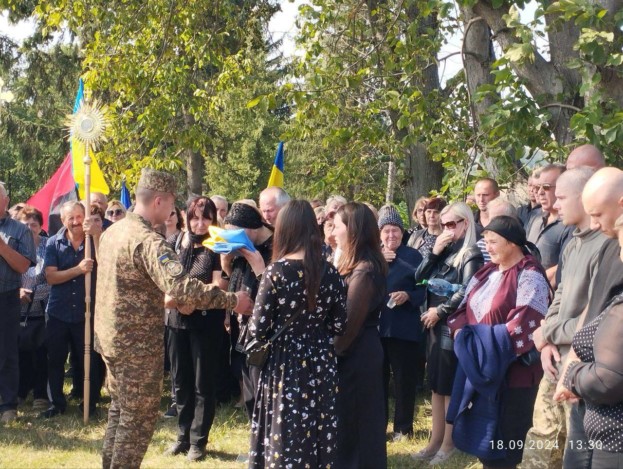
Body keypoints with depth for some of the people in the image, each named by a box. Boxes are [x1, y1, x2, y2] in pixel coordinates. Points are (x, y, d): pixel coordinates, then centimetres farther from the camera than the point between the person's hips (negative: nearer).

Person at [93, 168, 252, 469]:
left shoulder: (113, 231, 8)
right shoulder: (148, 240, -22)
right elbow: (182, 286, -35)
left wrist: (163, 297, 15)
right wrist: (232, 301, -29)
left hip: (111, 336, 9)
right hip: (137, 344, -9)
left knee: (121, 410, 21)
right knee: (139, 418, 2)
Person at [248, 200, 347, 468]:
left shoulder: (276, 271, -13)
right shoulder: (330, 272, -3)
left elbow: (258, 330, -14)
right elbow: (339, 326, 4)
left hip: (285, 366, -4)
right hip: (321, 366, 4)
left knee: (284, 444, 6)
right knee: (319, 438, 14)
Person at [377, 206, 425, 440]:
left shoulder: (413, 255, 1)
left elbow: (424, 289, -2)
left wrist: (408, 296, -20)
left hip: (404, 327, -2)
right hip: (375, 325, 3)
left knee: (404, 378, 3)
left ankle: (403, 427, 14)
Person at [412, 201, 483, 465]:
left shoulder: (471, 254, -9)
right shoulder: (444, 251, 13)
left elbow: (467, 292, -19)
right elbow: (419, 278, 8)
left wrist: (440, 311, -14)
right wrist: (434, 252, -4)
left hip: (453, 327, -8)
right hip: (435, 327, 8)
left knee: (450, 387, 0)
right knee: (436, 385, 11)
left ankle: (448, 444, 9)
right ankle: (436, 441, 18)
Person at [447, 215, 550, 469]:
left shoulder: (529, 276, -13)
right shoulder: (488, 271, 12)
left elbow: (525, 326, -22)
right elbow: (466, 307, 14)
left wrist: (485, 341, -19)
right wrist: (461, 331, -6)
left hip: (513, 370, -7)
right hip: (479, 368, 8)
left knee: (505, 437, 2)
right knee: (483, 431, 14)